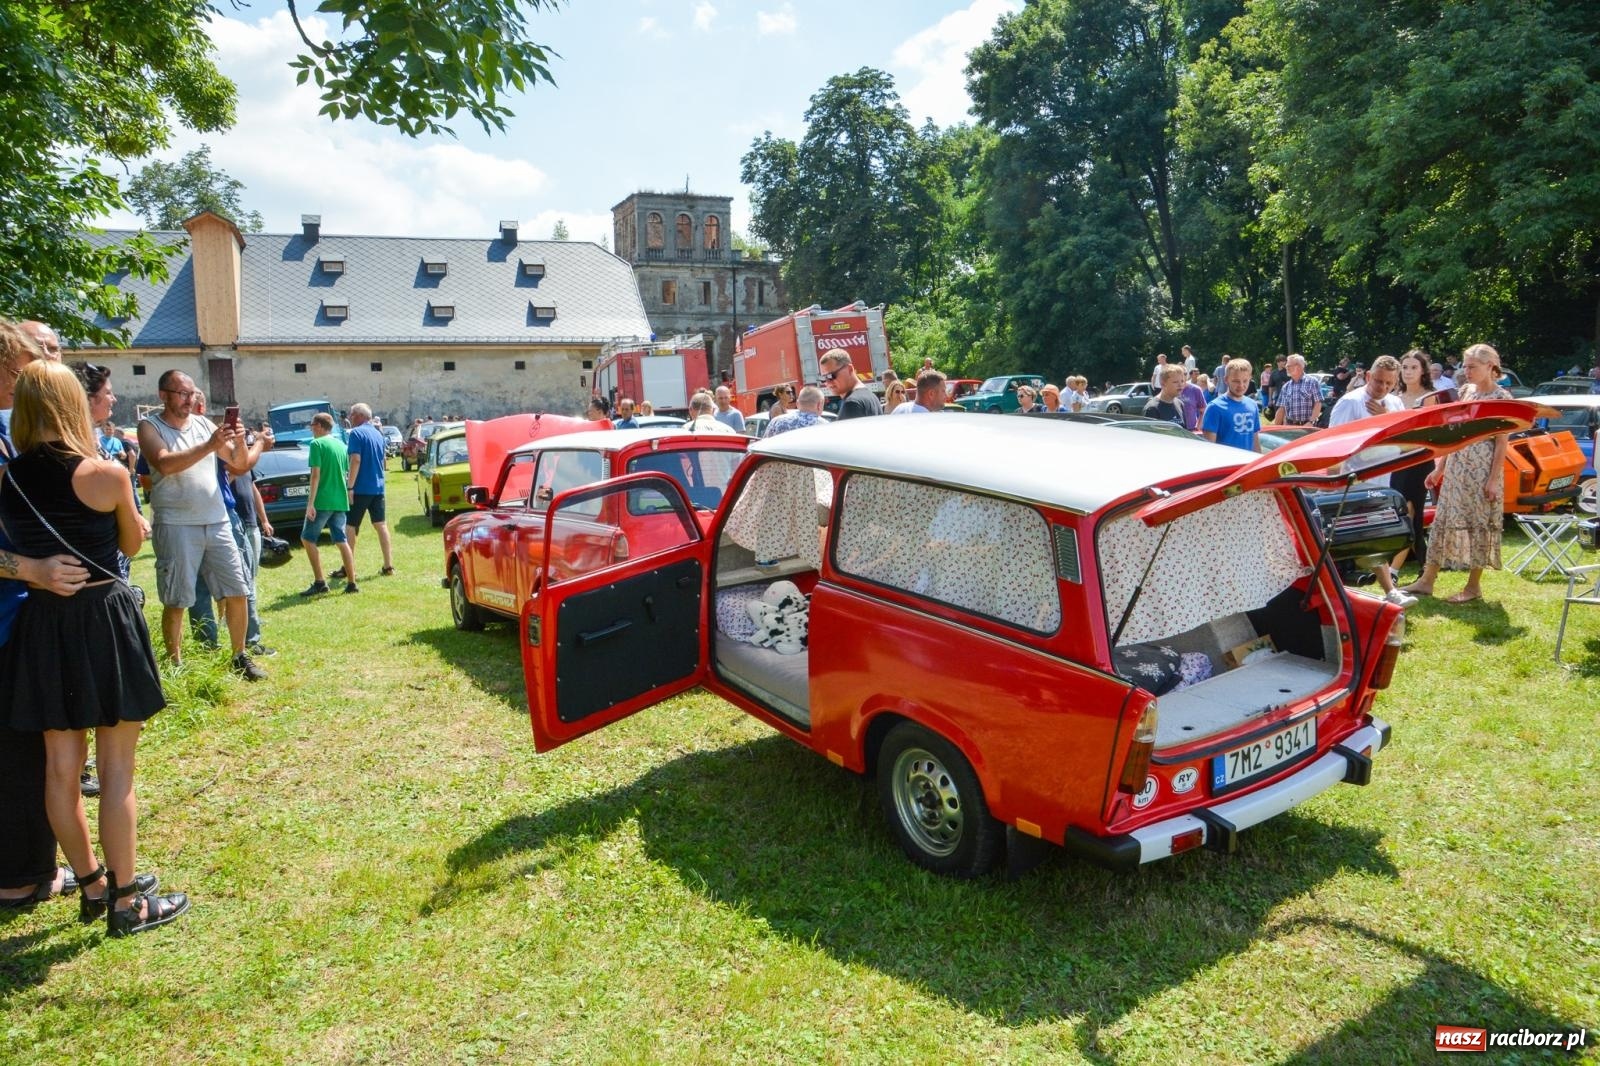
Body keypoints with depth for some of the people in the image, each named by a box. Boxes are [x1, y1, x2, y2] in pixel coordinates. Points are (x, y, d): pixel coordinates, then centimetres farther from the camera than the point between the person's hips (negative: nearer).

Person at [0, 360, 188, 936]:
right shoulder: (105, 474, -13)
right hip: (106, 623, -5)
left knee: (61, 768, 15)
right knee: (116, 773, 4)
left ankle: (90, 885, 30)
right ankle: (126, 902, 14)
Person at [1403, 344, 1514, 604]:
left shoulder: (1501, 398, -7)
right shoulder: (1466, 392, 11)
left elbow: (1502, 443, -9)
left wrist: (1494, 480, -15)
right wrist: (1439, 468, 13)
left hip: (1482, 471, -6)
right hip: (1456, 469, 6)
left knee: (1478, 524, 2)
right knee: (1443, 521, 6)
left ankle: (1474, 586, 11)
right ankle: (1427, 580, 11)